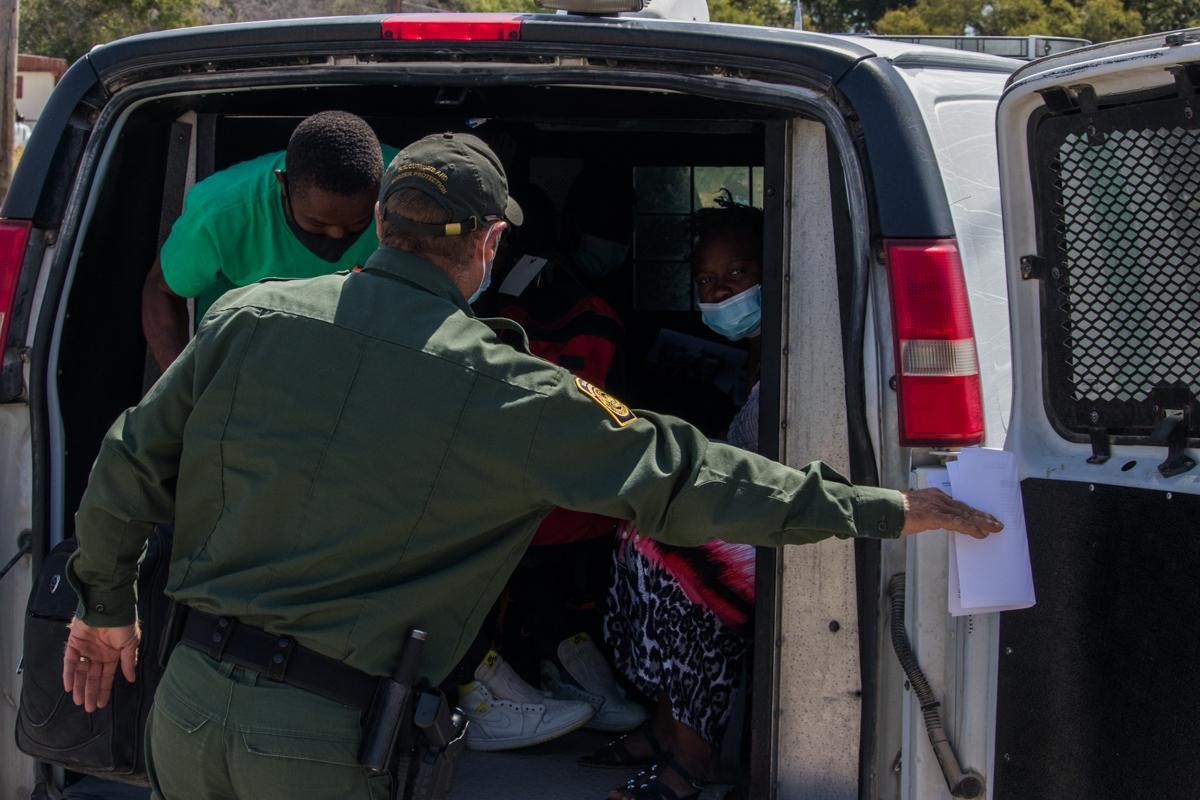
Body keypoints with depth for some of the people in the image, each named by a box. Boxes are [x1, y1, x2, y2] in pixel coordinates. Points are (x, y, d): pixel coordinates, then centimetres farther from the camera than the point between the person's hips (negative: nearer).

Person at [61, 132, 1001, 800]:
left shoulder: (247, 319, 0)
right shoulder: (504, 390, -10)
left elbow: (131, 469, 8)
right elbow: (684, 476, -7)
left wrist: (106, 601, 26)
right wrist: (890, 510, 1)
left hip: (190, 700, 4)